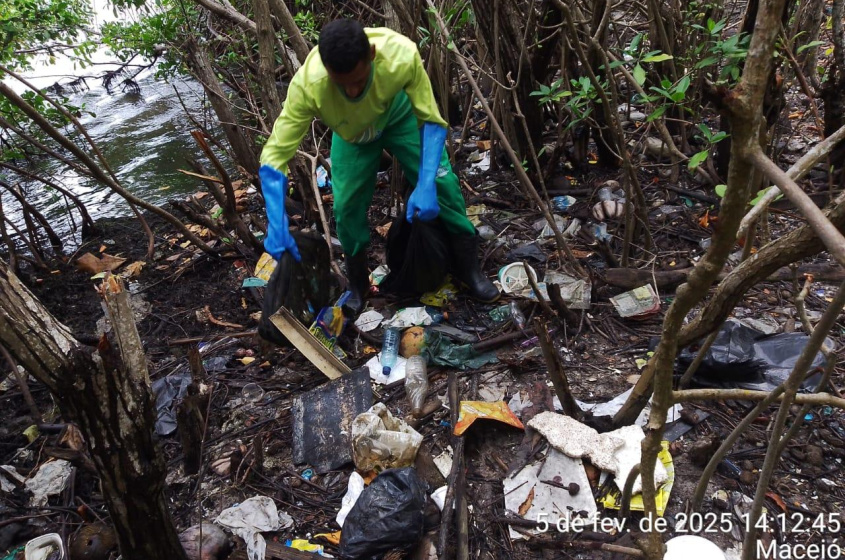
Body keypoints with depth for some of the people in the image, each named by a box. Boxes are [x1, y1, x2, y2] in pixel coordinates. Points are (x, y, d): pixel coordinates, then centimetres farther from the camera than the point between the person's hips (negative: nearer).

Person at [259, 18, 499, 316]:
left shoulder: (402, 55, -41)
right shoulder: (307, 84, -40)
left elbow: (432, 120, -29)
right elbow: (274, 154, -34)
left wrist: (426, 185, -43)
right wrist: (277, 224, -47)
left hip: (400, 116, 0)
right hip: (351, 132, 0)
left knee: (442, 183, -8)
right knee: (346, 205, -9)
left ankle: (468, 266, 14)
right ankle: (357, 284, 17)